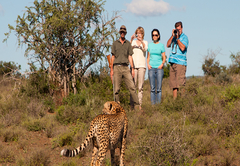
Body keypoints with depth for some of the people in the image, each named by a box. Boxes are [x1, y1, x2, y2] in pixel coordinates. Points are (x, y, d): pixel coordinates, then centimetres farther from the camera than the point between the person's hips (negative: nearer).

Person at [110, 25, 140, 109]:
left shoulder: (128, 43, 13)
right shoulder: (115, 43, 11)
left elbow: (130, 57, 10)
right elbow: (113, 57, 10)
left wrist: (132, 68, 1)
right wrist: (111, 70, 4)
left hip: (125, 67, 1)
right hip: (117, 67, -1)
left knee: (132, 87, -8)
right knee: (116, 89, -2)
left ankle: (137, 105, -9)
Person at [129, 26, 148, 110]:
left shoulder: (145, 42, 12)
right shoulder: (133, 42, 14)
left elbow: (145, 49, -10)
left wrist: (141, 41, -27)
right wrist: (131, 39, -20)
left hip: (142, 65, 0)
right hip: (134, 65, 0)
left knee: (140, 86, -4)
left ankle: (140, 104, -4)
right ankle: (132, 104, -3)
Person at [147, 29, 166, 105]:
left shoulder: (161, 45, 5)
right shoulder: (150, 45, 11)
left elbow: (164, 58, 7)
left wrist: (162, 64, -10)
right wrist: (148, 64, 0)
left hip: (159, 68, -2)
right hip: (151, 68, 2)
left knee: (159, 88, -5)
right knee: (152, 88, 0)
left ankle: (159, 104, -3)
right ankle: (153, 104, 0)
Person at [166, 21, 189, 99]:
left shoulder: (184, 37, -1)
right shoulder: (174, 37, 19)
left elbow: (182, 48, -15)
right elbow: (168, 45, 7)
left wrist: (177, 38, -12)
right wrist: (172, 36, -1)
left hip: (180, 63, -6)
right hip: (173, 63, 6)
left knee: (181, 84, -11)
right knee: (173, 84, 5)